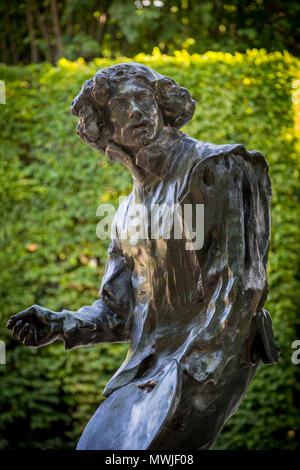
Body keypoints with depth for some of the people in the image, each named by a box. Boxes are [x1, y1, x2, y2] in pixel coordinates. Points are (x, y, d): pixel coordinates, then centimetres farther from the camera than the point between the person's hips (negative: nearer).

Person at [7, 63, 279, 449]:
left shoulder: (217, 169, -7)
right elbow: (117, 314, 14)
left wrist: (190, 374, -19)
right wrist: (60, 326, -6)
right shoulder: (130, 212, 16)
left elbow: (241, 286, -14)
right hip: (146, 366, 8)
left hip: (210, 362, -7)